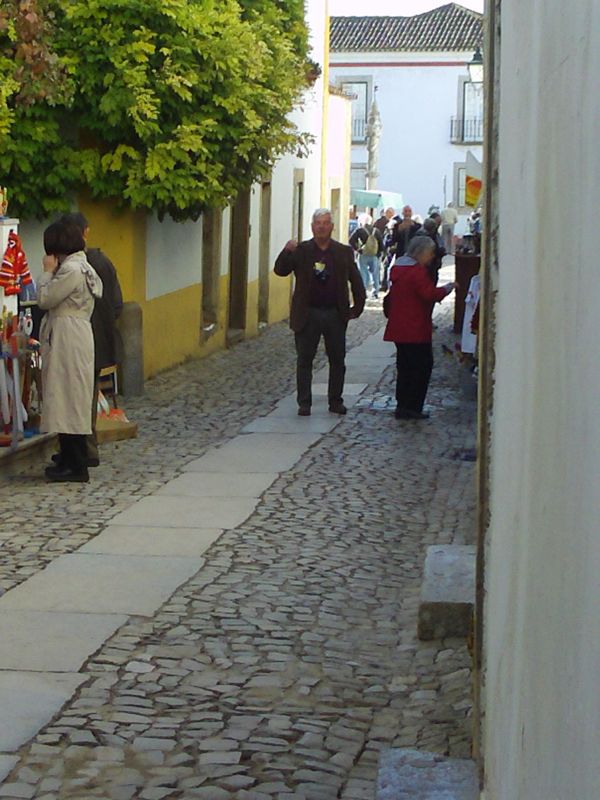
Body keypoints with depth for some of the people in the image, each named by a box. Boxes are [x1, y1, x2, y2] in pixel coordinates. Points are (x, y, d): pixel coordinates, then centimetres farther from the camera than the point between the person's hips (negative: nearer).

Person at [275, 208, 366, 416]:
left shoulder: (344, 252, 5)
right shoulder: (300, 251, 1)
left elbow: (356, 281, 10)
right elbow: (280, 270, -8)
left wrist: (358, 306, 4)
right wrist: (286, 252, -24)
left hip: (336, 314, 1)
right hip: (307, 314, -1)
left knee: (337, 361, 8)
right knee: (304, 361, 2)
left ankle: (335, 401, 19)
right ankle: (304, 403, 9)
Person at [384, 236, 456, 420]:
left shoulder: (398, 268, 14)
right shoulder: (417, 271, -16)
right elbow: (430, 294, -24)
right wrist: (448, 288, -8)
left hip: (399, 328, 9)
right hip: (415, 330, -9)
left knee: (405, 367, 14)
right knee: (423, 366, -1)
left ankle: (403, 406, 15)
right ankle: (412, 407, -3)